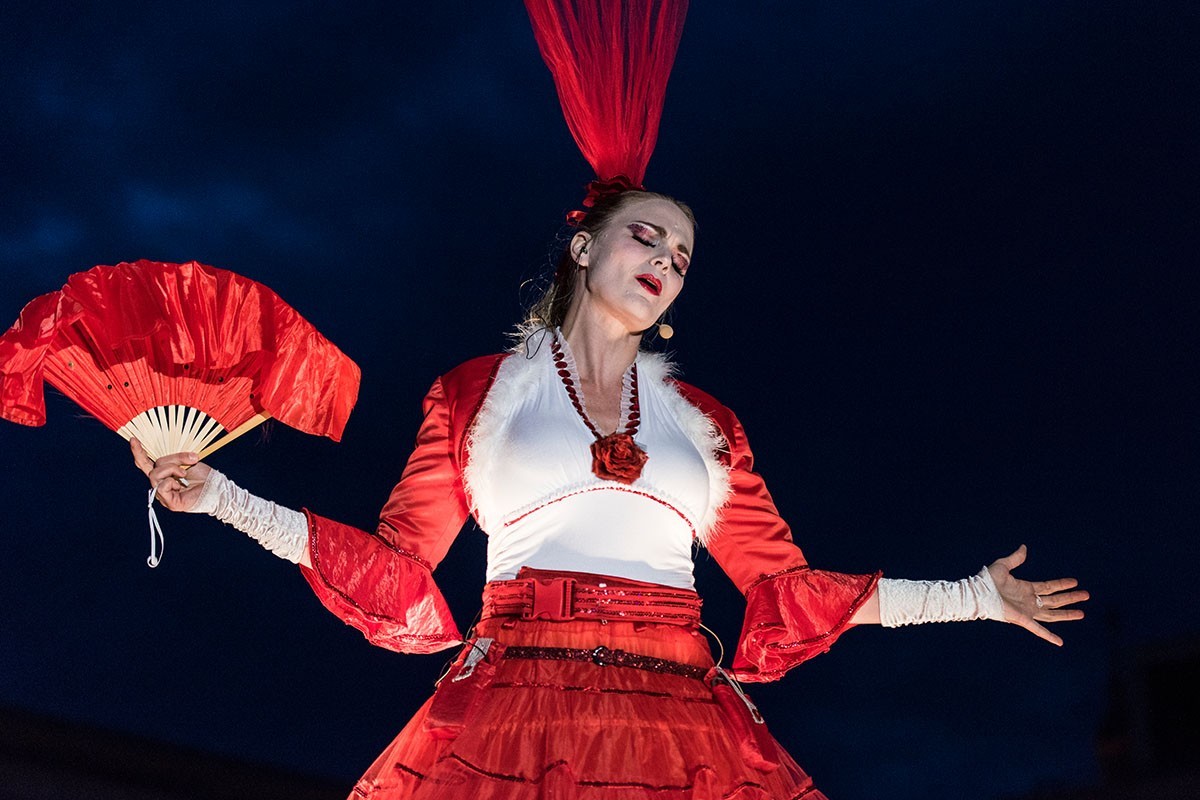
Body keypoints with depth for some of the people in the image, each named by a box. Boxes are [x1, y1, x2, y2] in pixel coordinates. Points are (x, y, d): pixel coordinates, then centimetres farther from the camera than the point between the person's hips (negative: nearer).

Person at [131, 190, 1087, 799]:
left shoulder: (705, 422, 20)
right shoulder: (478, 391, 14)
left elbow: (786, 585, 19)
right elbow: (397, 563, 12)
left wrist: (974, 597, 19)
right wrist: (220, 496, 6)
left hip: (678, 716, 2)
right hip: (513, 706, -2)